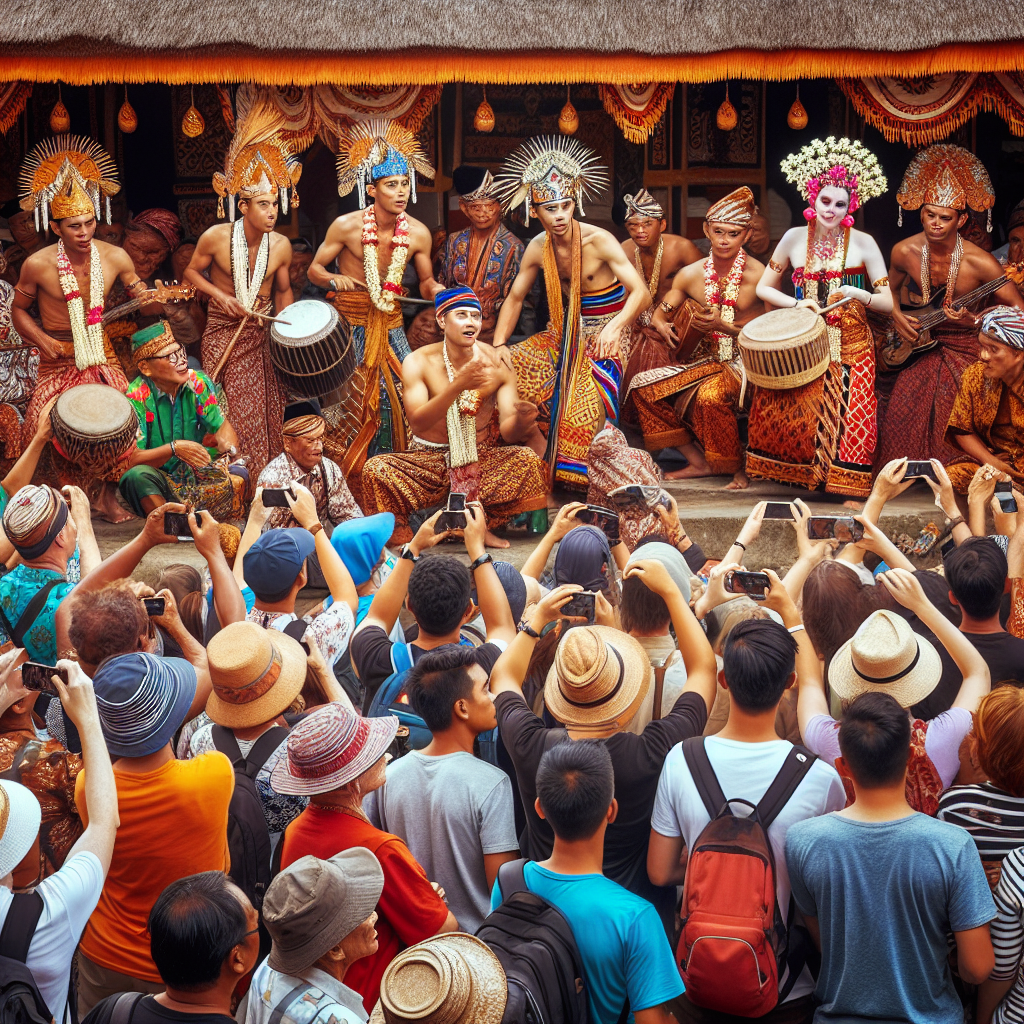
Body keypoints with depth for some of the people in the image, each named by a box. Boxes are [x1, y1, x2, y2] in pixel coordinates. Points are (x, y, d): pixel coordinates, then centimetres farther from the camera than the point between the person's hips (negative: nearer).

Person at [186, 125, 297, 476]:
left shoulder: (281, 246, -7)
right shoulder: (215, 238, -14)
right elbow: (193, 272, 3)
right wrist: (221, 296, -13)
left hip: (262, 332, 2)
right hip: (222, 331, -2)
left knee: (266, 411, 2)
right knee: (226, 411, 0)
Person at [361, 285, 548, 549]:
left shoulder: (497, 364, -4)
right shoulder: (418, 363, -8)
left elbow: (507, 432, -9)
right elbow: (417, 423, -21)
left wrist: (519, 420, -34)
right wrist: (458, 386, -35)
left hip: (483, 459, 1)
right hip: (429, 460, -1)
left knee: (527, 458, -28)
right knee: (376, 470, -28)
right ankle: (402, 538, -4)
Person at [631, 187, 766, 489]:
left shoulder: (759, 276, -11)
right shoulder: (691, 275, 2)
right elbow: (658, 315, 9)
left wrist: (722, 325, -21)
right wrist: (663, 327, -16)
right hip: (703, 359, 6)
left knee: (710, 396, -37)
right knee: (643, 384, -12)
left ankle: (736, 465, -9)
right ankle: (698, 462, -3)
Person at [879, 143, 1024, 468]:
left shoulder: (979, 263, -21)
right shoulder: (904, 252, -9)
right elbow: (892, 288, 14)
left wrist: (974, 319, -29)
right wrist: (897, 314, -5)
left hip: (963, 346, -3)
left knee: (953, 425, -9)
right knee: (903, 415, -10)